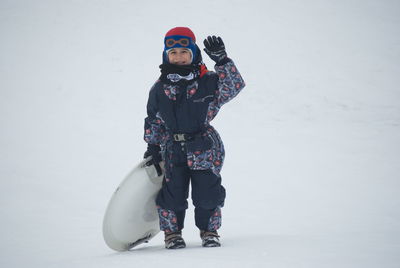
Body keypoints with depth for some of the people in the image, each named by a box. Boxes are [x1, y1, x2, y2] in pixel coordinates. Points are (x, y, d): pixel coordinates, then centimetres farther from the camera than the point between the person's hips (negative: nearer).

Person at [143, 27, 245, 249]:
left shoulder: (208, 82, -2)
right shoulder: (160, 89, 5)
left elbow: (235, 86, -17)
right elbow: (153, 121, 13)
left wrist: (222, 61, -25)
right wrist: (152, 148, 9)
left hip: (204, 149, -1)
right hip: (172, 150, 2)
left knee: (207, 193, -1)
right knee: (173, 194, 0)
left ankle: (209, 231, 20)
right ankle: (172, 232, 20)